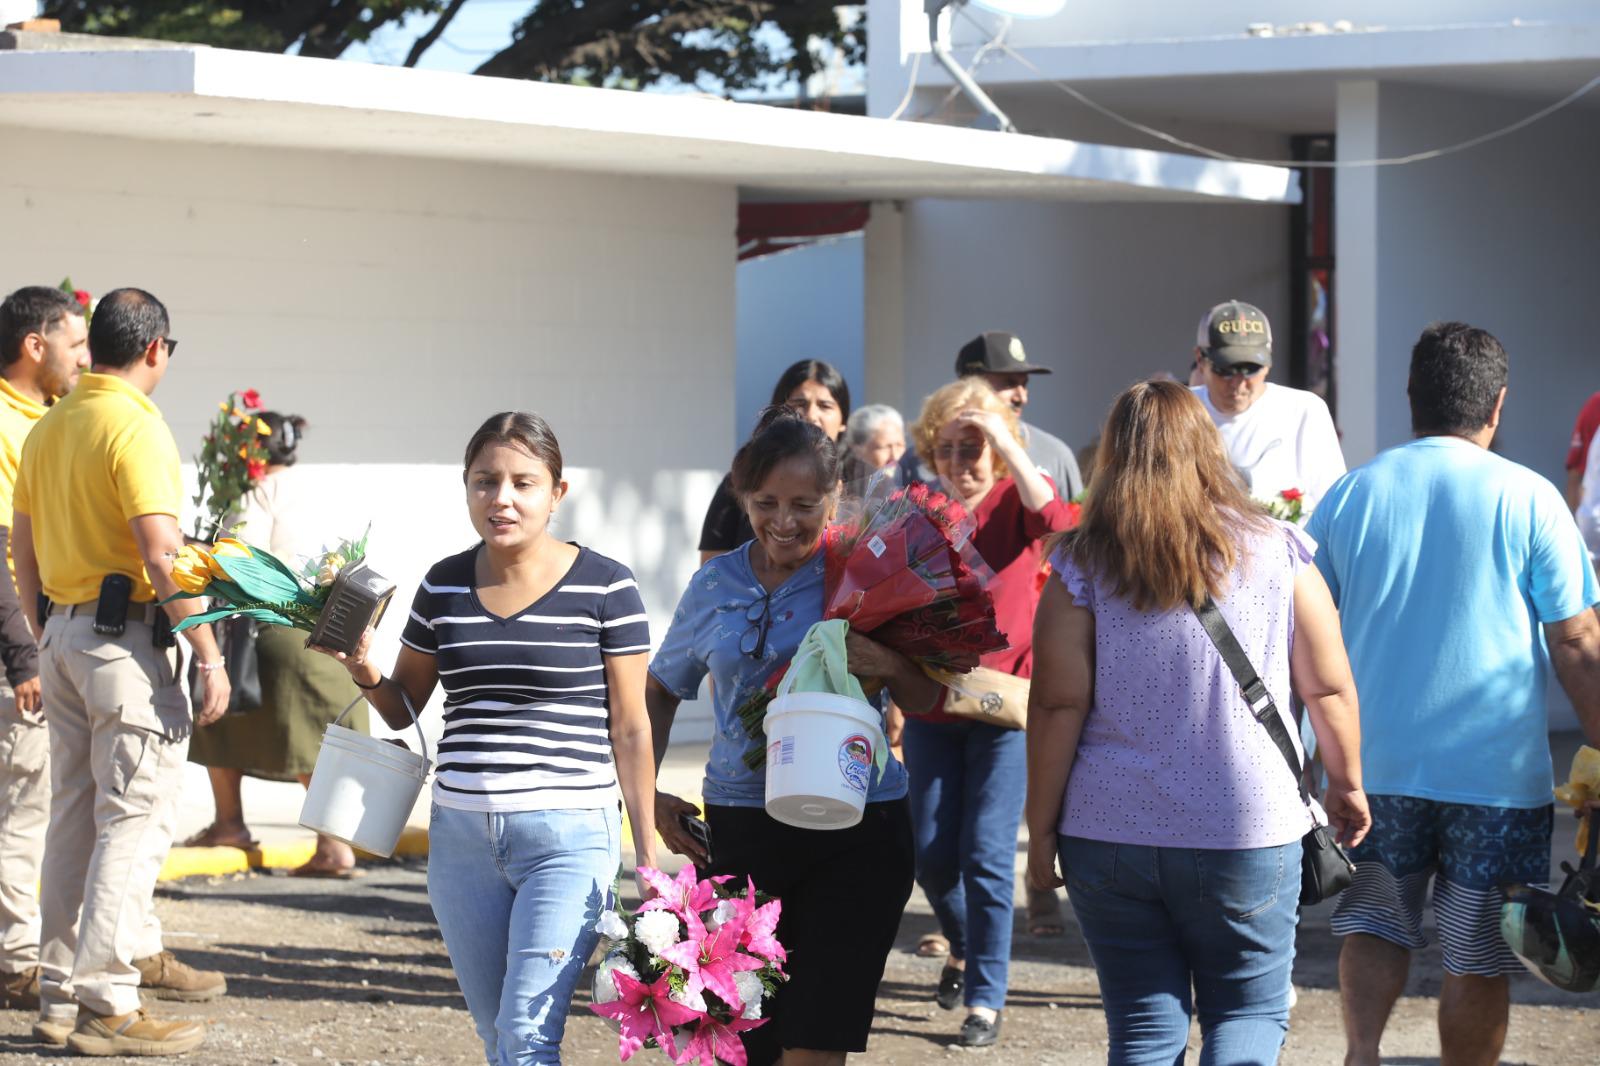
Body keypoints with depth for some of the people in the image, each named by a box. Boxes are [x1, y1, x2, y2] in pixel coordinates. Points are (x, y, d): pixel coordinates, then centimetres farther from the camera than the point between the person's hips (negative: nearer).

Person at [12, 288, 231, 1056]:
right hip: (128, 638, -9)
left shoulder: (48, 428, 12)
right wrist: (208, 655, -19)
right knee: (135, 819, -5)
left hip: (62, 637, 9)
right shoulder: (136, 426, -14)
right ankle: (106, 1005, -7)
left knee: (77, 814, 14)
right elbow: (162, 554, -21)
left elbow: (23, 551, 17)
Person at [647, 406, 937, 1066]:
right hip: (740, 831, 3)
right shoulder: (715, 586, 6)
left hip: (856, 834, -3)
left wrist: (891, 668, -20)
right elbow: (660, 691, 20)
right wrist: (649, 795, 7)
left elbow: (925, 702, 1)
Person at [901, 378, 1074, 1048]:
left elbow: (1053, 521, -26)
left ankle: (985, 998, 3)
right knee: (932, 853, 5)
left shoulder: (1015, 501, -4)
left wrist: (1007, 444, -24)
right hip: (931, 707, 3)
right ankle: (964, 946, 35)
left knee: (986, 854, -7)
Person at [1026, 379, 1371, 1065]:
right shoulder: (1276, 553, 0)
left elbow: (1057, 706, -6)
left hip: (1109, 835, 1)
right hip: (1247, 835, 0)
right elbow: (1329, 688, 4)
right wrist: (1346, 784, 20)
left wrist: (1042, 830, 1)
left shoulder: (1082, 567, -3)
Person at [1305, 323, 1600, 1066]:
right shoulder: (1527, 499, -6)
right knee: (1478, 961, 7)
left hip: (1375, 762, 3)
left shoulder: (1350, 495, 2)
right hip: (1497, 772, -2)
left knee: (1374, 927, 16)